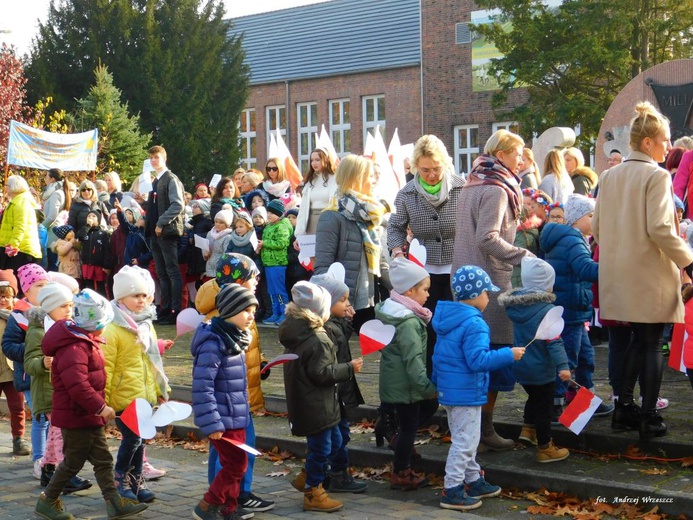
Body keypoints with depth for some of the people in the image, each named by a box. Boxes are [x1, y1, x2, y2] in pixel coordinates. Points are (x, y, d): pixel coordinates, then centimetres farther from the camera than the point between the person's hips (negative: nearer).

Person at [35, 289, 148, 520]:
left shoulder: (86, 341, 11)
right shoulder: (73, 349, -23)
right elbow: (77, 386, -31)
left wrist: (99, 406, 20)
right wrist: (100, 407, -26)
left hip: (89, 416, 10)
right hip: (76, 416, -10)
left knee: (103, 460, 10)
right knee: (73, 462, 2)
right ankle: (48, 501, 18)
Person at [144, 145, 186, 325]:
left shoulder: (171, 180, -7)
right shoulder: (155, 182, 19)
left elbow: (178, 205, -18)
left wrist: (161, 223, -17)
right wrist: (149, 225, 11)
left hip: (167, 232, -9)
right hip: (155, 233, 9)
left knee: (172, 272, -7)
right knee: (162, 274, 9)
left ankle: (176, 311, -7)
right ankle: (165, 310, 12)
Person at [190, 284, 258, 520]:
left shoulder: (234, 339, 11)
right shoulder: (213, 343, -20)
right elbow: (202, 386, -23)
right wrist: (211, 424, -23)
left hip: (237, 416, 9)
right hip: (223, 420, -9)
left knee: (234, 465, 15)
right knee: (236, 465, -6)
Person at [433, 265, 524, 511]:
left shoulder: (446, 318, 8)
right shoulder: (474, 324, -22)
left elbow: (438, 356, 17)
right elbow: (478, 360, -27)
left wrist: (437, 383, 27)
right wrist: (509, 354, -20)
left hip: (447, 389, 10)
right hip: (466, 392, -10)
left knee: (466, 440, 21)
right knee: (464, 442, -2)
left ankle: (473, 481, 32)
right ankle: (452, 491, 1)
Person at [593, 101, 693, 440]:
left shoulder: (609, 176, 8)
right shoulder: (657, 176, -13)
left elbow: (597, 227, 10)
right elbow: (659, 228, -20)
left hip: (620, 273, 7)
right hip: (651, 273, -7)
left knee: (638, 340, 18)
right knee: (652, 344, 1)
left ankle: (624, 407, 19)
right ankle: (648, 418, 4)